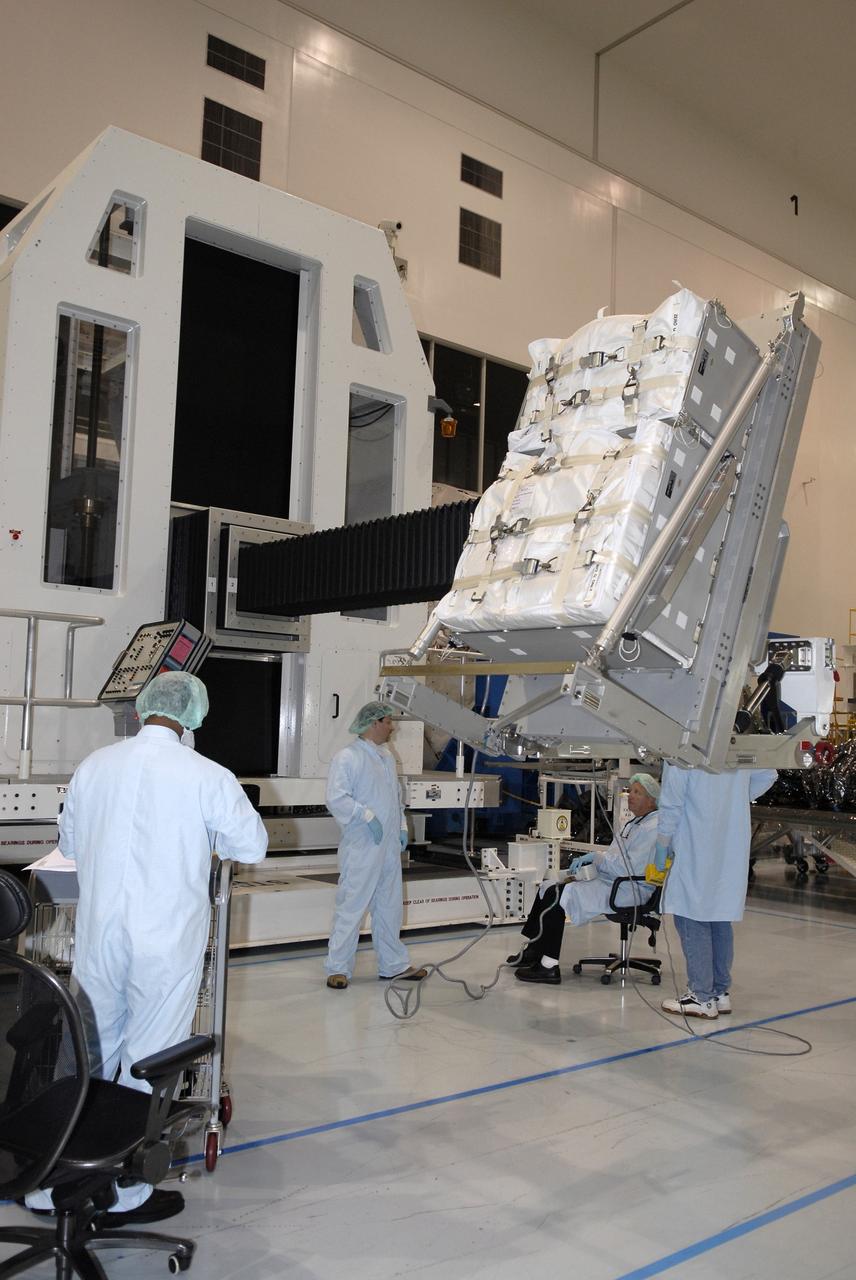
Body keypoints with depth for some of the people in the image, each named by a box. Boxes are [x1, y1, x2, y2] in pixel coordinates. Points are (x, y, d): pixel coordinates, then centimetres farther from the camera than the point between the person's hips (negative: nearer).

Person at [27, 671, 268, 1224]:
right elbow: (253, 846, -1)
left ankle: (55, 1183, 30)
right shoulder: (208, 777, -13)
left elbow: (70, 842, 14)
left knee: (87, 1054, 18)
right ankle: (125, 1193, 20)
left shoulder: (94, 765, -1)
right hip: (166, 941, -4)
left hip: (98, 934, 4)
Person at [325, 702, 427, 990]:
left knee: (390, 907, 15)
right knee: (352, 907, -3)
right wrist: (367, 816, -21)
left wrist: (402, 826, 15)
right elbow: (336, 799, -19)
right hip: (361, 847, -8)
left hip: (389, 846, 8)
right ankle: (338, 968, 7)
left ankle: (393, 965, 26)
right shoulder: (347, 757, -11)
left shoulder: (387, 756, 14)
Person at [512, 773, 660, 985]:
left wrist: (597, 857, -15)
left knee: (558, 896, -21)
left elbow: (631, 868, -23)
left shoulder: (652, 828, -14)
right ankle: (533, 950, 6)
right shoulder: (634, 823, 20)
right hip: (610, 881, 11)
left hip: (627, 890, -11)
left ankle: (548, 965, -16)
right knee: (550, 888, 2)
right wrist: (587, 859, 7)